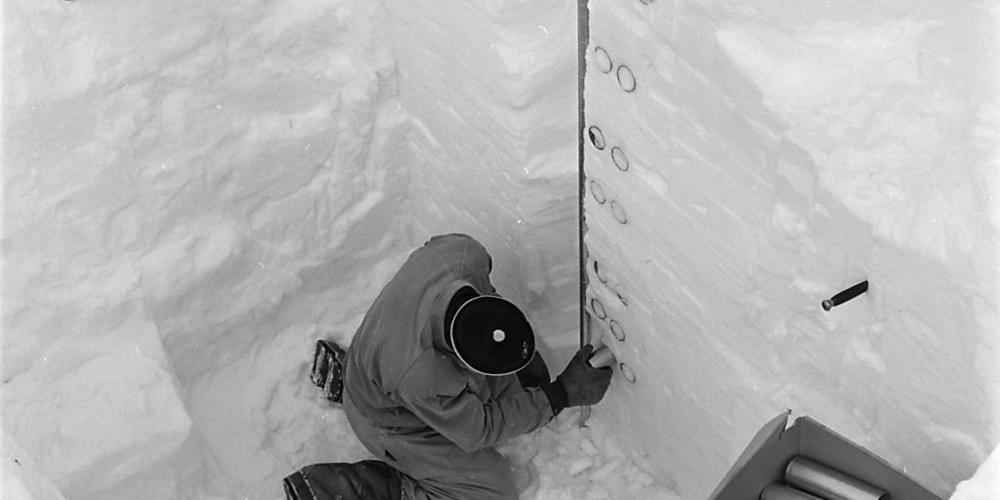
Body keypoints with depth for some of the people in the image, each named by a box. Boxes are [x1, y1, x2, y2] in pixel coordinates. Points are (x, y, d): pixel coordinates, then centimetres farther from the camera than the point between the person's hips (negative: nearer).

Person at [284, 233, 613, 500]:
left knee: (532, 378, 10)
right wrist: (561, 396, -21)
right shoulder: (422, 380, -45)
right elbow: (478, 430, -24)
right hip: (397, 425, -7)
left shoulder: (463, 254, -33)